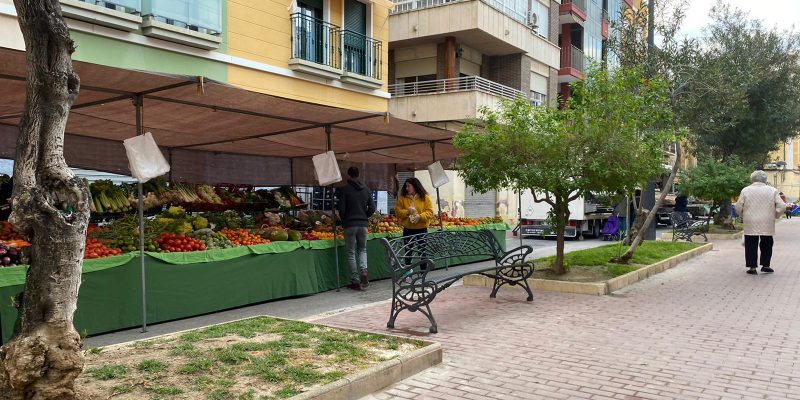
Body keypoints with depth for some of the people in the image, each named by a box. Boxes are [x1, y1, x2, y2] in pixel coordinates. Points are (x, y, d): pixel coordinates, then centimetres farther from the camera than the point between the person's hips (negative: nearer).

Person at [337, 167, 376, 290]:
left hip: (349, 224, -3)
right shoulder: (366, 189, 5)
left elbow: (341, 209, -9)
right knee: (362, 249, 18)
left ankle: (355, 281, 5)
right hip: (363, 224, 3)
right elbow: (372, 208, 3)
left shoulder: (345, 189, -7)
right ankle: (363, 271, -7)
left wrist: (344, 220, 9)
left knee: (351, 252, 5)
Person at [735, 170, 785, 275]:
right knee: (766, 245, 16)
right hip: (767, 225, 1)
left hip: (750, 224, -1)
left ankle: (752, 267, 4)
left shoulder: (745, 190, -2)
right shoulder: (772, 190, -1)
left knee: (751, 245, 5)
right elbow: (781, 206, -3)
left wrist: (744, 216, 15)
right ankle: (765, 265, 20)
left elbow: (739, 208, -2)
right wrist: (775, 216, 13)